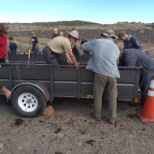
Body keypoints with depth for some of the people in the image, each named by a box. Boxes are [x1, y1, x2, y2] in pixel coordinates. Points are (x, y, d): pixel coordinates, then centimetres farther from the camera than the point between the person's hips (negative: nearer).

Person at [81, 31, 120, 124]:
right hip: (112, 75, 2)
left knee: (98, 96, 14)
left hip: (100, 74, -2)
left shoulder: (97, 42, 4)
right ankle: (112, 118, 25)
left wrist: (90, 52, 33)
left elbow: (83, 46, 15)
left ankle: (97, 115, 30)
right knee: (112, 97, 14)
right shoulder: (116, 48, 13)